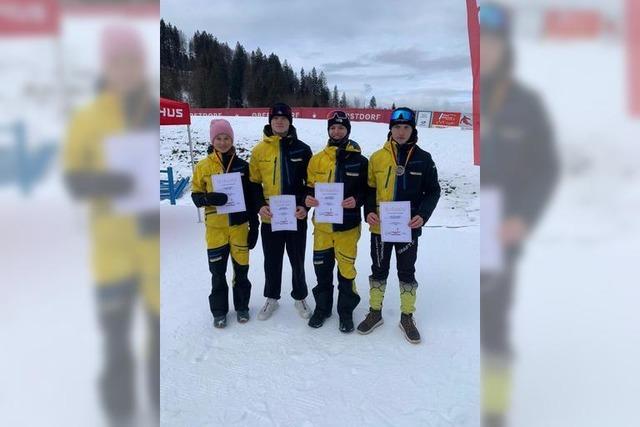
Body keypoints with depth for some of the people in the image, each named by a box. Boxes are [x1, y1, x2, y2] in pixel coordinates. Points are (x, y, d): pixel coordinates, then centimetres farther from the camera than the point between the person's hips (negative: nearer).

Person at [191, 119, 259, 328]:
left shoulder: (242, 165, 1)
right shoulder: (203, 166, -1)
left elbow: (250, 198, 4)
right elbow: (196, 196, 2)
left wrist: (254, 226, 2)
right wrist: (209, 198, -21)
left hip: (239, 226, 1)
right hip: (215, 228, 0)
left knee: (241, 269, 10)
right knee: (218, 272, 8)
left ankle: (242, 307, 29)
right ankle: (219, 311, 25)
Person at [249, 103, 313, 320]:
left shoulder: (302, 149, 0)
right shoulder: (259, 150, 1)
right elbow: (253, 183, 5)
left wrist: (305, 206, -10)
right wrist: (260, 206, -9)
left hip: (296, 217, -1)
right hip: (269, 218, 1)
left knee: (297, 260, 11)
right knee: (272, 261, 13)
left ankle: (300, 298, 31)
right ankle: (271, 298, 33)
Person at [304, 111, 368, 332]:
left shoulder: (359, 160, -1)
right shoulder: (317, 160, 5)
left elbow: (367, 189, 1)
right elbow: (310, 187, 11)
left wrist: (356, 200, -19)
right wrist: (307, 199, -10)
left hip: (348, 224, -2)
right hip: (322, 223, 3)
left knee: (346, 268, 4)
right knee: (322, 267, 13)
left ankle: (346, 311, 23)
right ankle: (322, 306, 32)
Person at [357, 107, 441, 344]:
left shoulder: (423, 159, -2)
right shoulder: (377, 157, 0)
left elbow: (432, 191, 2)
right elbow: (369, 188, 6)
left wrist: (423, 215, -13)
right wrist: (369, 211, -11)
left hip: (408, 228, -1)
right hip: (380, 227, 1)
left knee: (407, 273, 11)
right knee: (379, 271, 13)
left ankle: (407, 317, 26)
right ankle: (375, 313, 29)